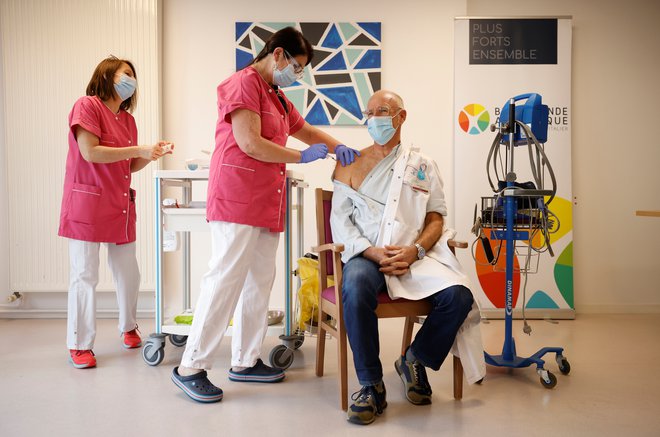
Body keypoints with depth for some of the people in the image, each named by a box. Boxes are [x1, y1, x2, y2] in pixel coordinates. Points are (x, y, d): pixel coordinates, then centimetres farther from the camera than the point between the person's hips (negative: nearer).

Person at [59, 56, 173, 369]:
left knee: (129, 273, 11)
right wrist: (137, 149, -15)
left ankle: (128, 328, 31)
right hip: (87, 203, -7)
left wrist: (152, 154, 0)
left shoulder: (128, 119, 15)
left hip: (120, 207, 7)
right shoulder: (87, 105, -6)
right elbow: (90, 152, -17)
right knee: (85, 275, -2)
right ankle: (79, 345, 10)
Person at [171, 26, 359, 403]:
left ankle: (246, 361, 18)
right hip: (237, 199, -9)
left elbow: (307, 131, 30)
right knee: (225, 279, -9)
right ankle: (191, 368, 0)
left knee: (259, 282, 9)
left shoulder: (277, 97, 20)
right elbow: (249, 143, -17)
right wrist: (302, 157, -8)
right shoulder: (244, 84, -7)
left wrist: (338, 148, 10)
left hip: (267, 202, 9)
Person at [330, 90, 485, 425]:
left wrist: (415, 250, -12)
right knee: (356, 288, -36)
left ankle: (415, 361, 3)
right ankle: (371, 386, -20)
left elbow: (436, 218, 9)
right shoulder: (351, 164, 14)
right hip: (366, 256, -1)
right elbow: (340, 220, 5)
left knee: (459, 296, -25)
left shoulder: (423, 165, 16)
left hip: (415, 256, 1)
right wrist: (373, 252, -12)